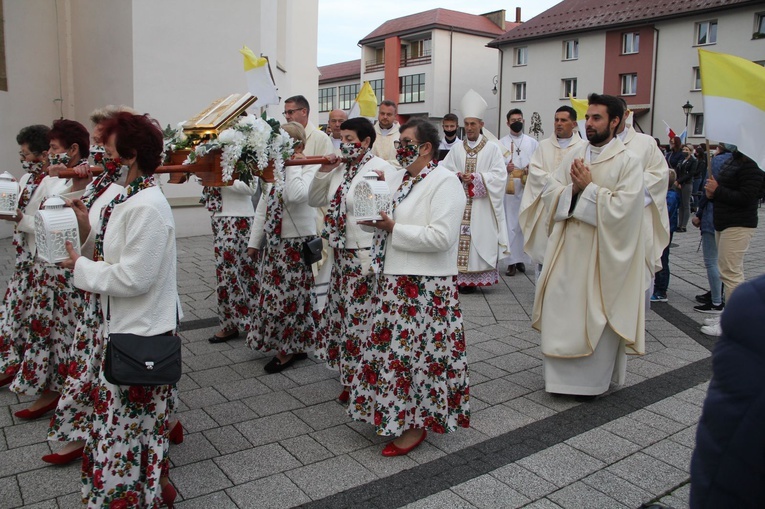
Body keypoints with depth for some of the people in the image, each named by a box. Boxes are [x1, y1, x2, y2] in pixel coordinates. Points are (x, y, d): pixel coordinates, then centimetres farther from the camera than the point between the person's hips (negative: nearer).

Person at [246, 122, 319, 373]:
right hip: (273, 242, 8)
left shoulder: (309, 167, -9)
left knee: (288, 297, -1)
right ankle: (293, 347, 28)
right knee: (273, 294, 13)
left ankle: (288, 349, 16)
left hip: (297, 243, -7)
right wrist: (254, 241, 14)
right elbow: (263, 207, 15)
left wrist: (293, 164, -18)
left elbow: (296, 195, -31)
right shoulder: (274, 169, 12)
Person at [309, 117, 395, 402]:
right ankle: (351, 380, 31)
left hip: (367, 256, -8)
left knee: (361, 318, -1)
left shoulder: (381, 170, -12)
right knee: (343, 315, 15)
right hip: (342, 254, 8)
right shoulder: (340, 168, 11)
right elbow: (315, 201, 16)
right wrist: (324, 172, 2)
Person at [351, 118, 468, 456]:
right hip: (394, 282, 8)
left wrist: (394, 228, -19)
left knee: (416, 351, 0)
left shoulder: (445, 182, -12)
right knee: (393, 349, 14)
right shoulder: (398, 179, 14)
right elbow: (382, 221, 19)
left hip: (426, 288, -8)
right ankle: (396, 412, 31)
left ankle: (416, 423, 16)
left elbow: (442, 237, -22)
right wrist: (371, 218, -4)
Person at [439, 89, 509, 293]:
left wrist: (476, 177, -14)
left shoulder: (492, 148, 3)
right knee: (457, 237, -2)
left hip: (481, 206, -3)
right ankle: (458, 277, 3)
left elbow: (500, 175, -5)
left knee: (479, 240, -5)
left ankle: (472, 279, 1)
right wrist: (458, 175, -11)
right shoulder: (457, 148, 12)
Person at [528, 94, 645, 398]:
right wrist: (573, 188, -14)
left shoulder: (628, 162, -6)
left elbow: (623, 207, -17)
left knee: (596, 316, 4)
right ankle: (562, 374, 24)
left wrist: (588, 187, -15)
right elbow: (550, 194, 4)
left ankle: (592, 379, 21)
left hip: (602, 252, -5)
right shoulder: (574, 156, 10)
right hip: (567, 248, 5)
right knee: (560, 310, 8)